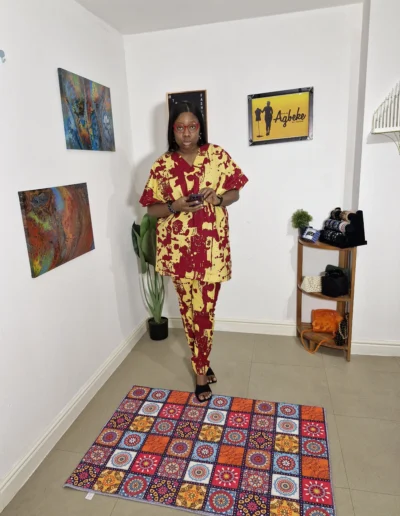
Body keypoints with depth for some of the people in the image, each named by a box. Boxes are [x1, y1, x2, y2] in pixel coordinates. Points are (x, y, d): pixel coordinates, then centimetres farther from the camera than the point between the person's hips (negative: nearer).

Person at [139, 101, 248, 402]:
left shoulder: (218, 156, 2)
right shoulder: (162, 166, 0)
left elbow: (235, 193, 5)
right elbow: (152, 209, 2)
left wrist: (216, 198, -16)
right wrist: (175, 206, -18)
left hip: (211, 248, 0)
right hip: (178, 249, 0)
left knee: (204, 310, 5)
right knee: (190, 309, 9)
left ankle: (201, 369, 26)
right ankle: (203, 365, 29)